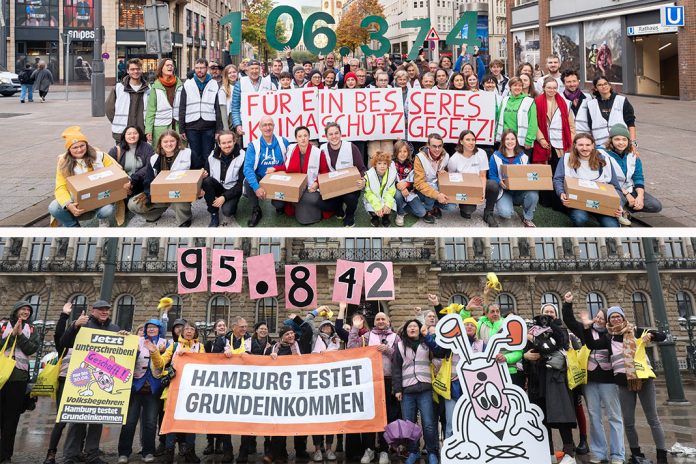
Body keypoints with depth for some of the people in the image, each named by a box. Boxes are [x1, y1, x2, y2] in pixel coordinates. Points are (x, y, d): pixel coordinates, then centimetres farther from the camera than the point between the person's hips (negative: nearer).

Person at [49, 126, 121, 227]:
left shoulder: (98, 156, -1)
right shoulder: (63, 163, -1)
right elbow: (61, 188, -9)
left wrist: (124, 183, -22)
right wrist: (68, 205, -30)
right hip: (77, 203, 1)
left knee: (108, 209, -36)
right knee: (53, 208, -26)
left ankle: (103, 222, 5)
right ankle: (73, 227, 5)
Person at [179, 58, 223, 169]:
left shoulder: (214, 85, 7)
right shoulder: (187, 85, 8)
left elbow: (218, 108, 5)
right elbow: (182, 109, 7)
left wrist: (219, 129, -1)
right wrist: (182, 129, 1)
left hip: (209, 127, 0)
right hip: (192, 127, 1)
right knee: (195, 156, 4)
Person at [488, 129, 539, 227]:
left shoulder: (523, 157, 9)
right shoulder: (496, 157, -1)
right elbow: (492, 176, -4)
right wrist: (500, 182, -25)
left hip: (521, 191, 3)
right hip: (504, 191, -3)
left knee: (533, 194, -32)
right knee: (506, 213, -32)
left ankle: (527, 218, -2)